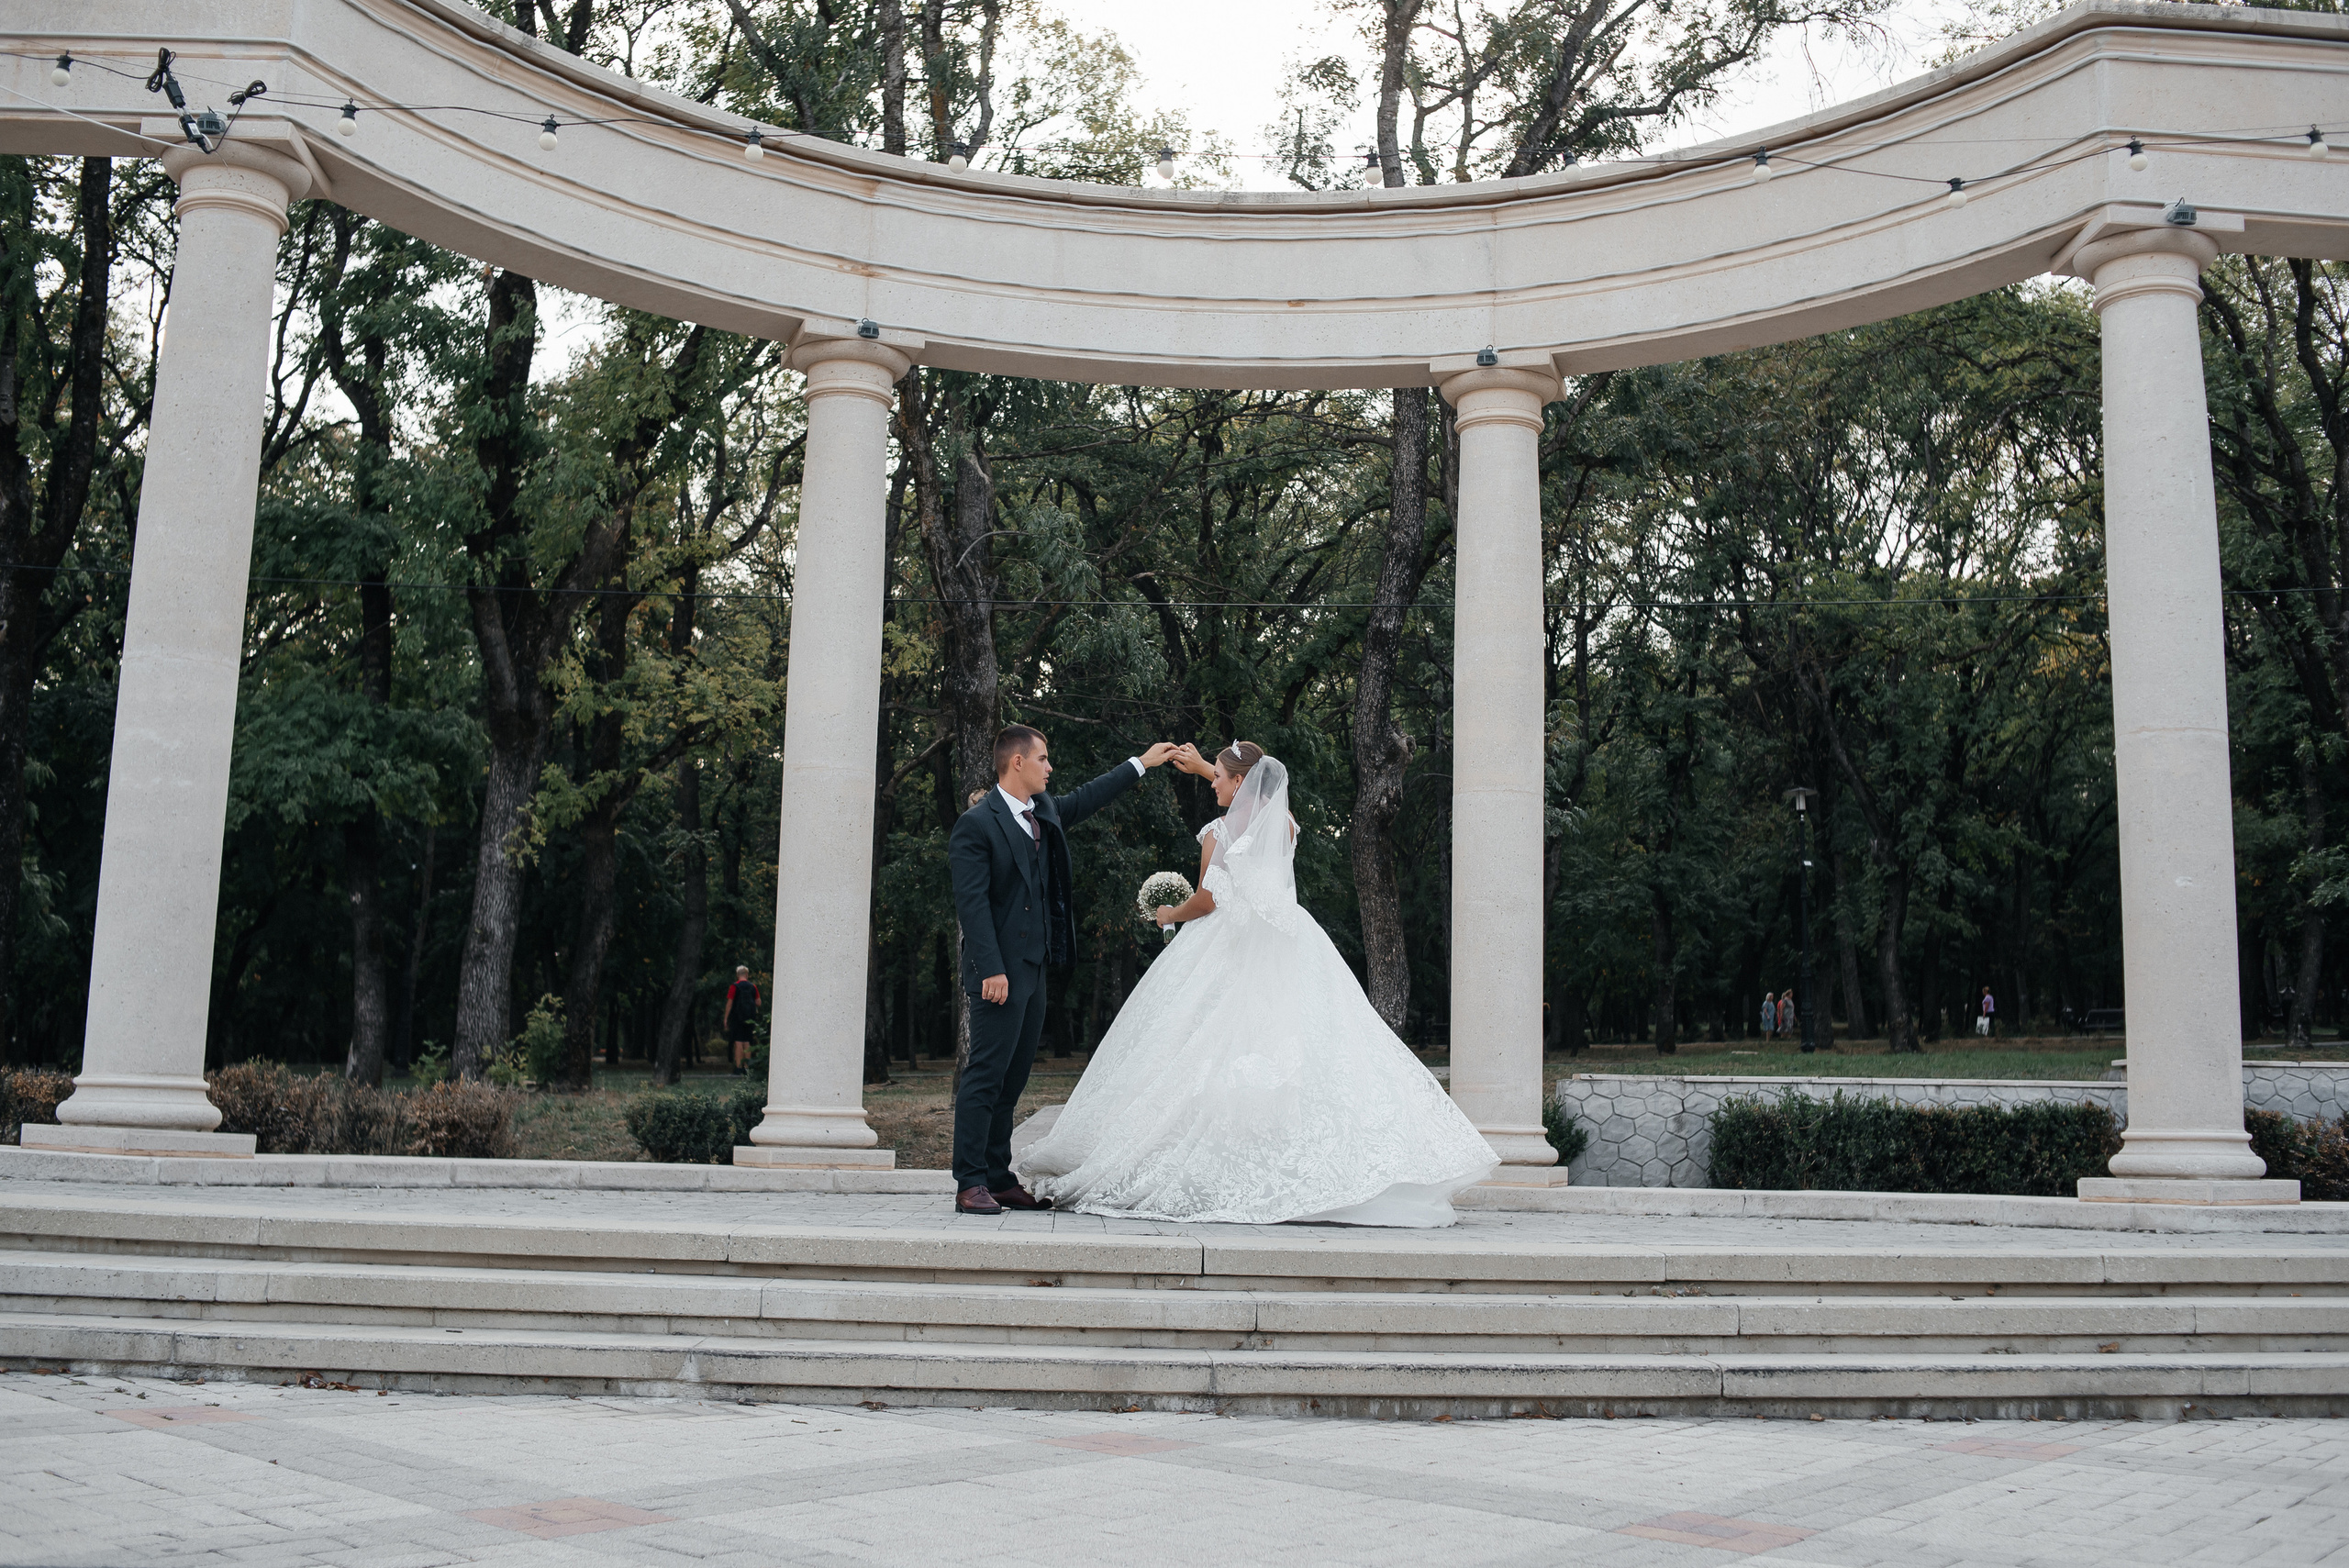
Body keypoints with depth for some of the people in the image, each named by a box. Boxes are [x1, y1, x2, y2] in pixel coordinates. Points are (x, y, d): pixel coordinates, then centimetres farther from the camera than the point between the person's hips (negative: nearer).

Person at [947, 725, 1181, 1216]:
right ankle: (970, 1184, -4)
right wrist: (991, 971, -21)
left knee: (1012, 1079, 11)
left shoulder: (1045, 809, 13)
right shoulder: (976, 824, -11)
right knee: (986, 1075, -8)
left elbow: (1086, 799, 31)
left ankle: (1000, 1179, 16)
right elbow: (971, 902, -16)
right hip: (1000, 970, -9)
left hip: (1033, 967, 9)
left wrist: (1141, 764, 35)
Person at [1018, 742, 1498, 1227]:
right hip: (1284, 947, 4)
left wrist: (1170, 914, 15)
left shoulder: (1219, 832, -7)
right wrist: (1205, 766, 37)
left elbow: (1207, 900, -5)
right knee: (1293, 1048, -2)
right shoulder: (1283, 823, 7)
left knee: (1218, 1053, -2)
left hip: (1229, 948, -4)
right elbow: (1258, 791, 29)